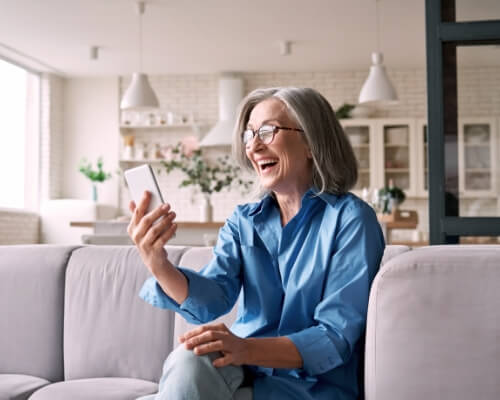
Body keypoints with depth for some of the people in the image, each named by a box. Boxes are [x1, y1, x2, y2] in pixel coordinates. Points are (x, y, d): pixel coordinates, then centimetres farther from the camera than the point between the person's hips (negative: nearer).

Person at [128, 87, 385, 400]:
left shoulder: (350, 219, -8)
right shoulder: (243, 222, 9)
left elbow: (336, 336, -16)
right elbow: (211, 301, -8)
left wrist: (248, 348, -32)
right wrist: (159, 265, -29)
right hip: (245, 373, 4)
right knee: (190, 360, -30)